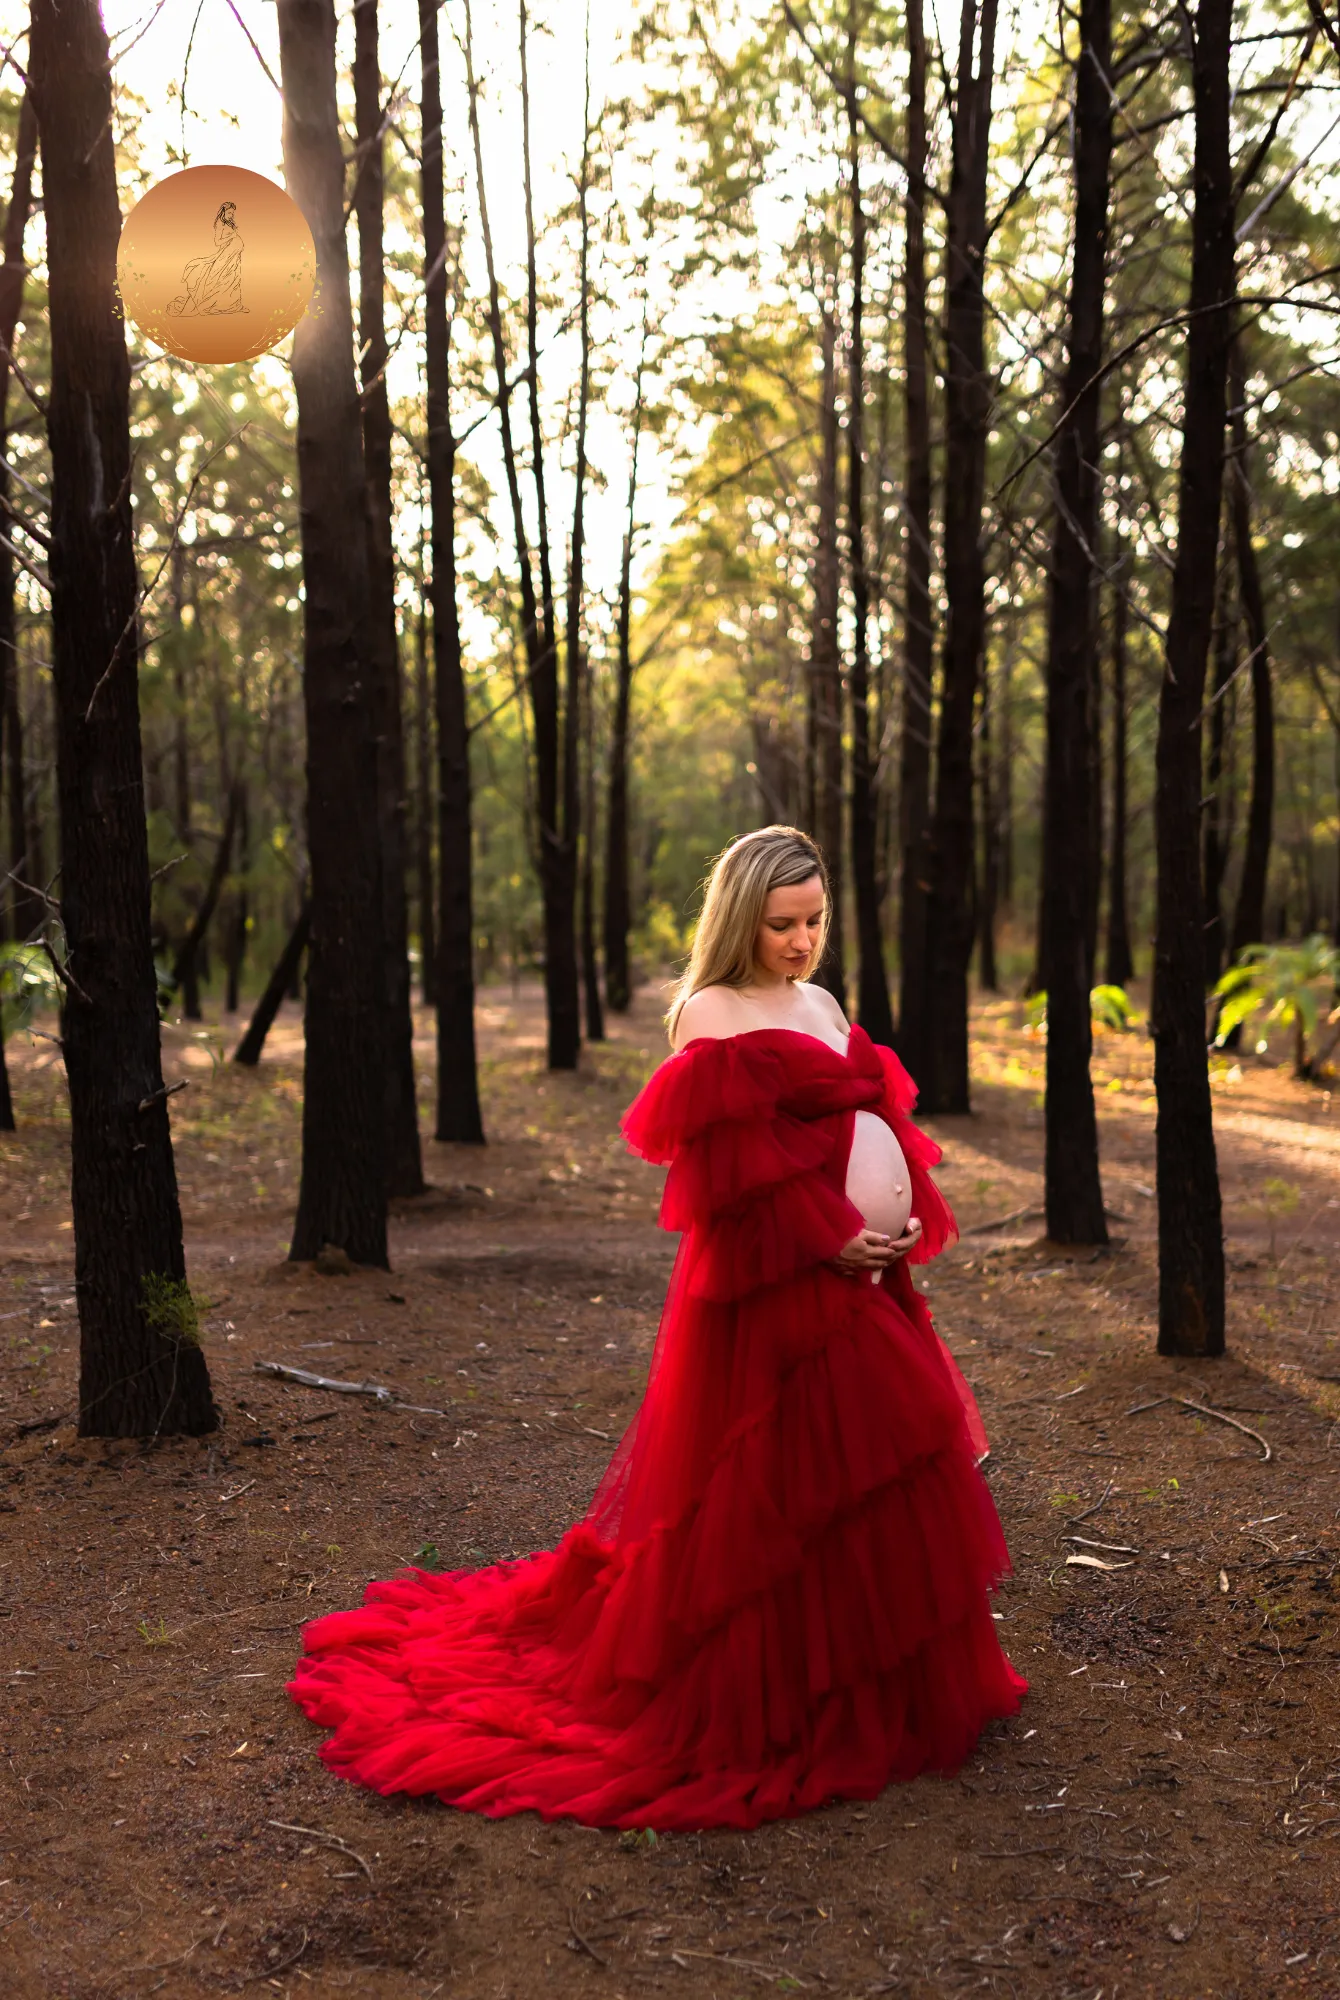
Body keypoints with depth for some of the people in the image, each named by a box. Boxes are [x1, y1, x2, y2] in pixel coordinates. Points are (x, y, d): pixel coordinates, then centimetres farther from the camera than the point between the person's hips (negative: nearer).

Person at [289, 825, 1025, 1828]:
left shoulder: (822, 1005, 14)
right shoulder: (714, 1015, -10)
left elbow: (883, 1120, 15)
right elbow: (734, 1171, -17)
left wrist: (913, 1223, 3)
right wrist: (832, 1240, -18)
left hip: (866, 1278, 9)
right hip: (776, 1293, -9)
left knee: (876, 1474, 16)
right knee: (780, 1486, 1)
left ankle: (873, 1688, 33)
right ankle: (776, 1707, 17)